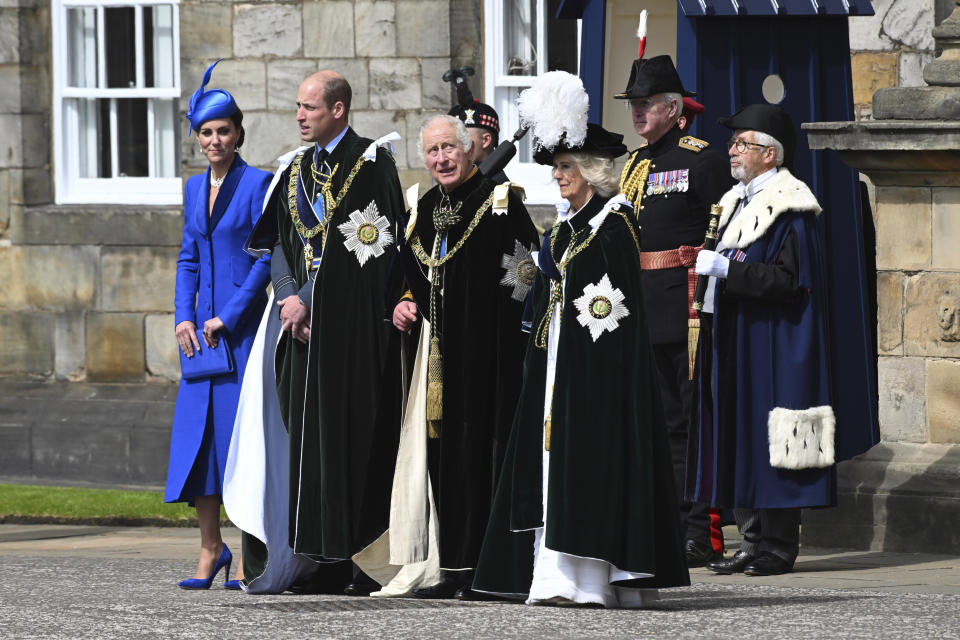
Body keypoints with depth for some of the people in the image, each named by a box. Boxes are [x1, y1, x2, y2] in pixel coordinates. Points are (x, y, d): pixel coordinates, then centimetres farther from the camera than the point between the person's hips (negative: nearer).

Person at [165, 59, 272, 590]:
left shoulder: (258, 183, -5)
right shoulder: (196, 188, 14)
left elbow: (267, 257, -9)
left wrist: (227, 316, -12)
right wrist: (183, 317, 3)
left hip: (243, 322, -6)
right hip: (202, 326, 6)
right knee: (196, 431, 2)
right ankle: (210, 549, 9)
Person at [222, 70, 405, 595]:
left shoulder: (371, 163, -3)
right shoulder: (295, 168, 17)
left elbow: (354, 246, -10)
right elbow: (279, 242, 13)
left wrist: (308, 300, -11)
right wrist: (291, 297, -4)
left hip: (349, 317, -6)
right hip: (298, 313, 6)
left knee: (342, 428, -8)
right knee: (296, 428, 1)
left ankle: (336, 560, -8)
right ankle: (300, 561, 1)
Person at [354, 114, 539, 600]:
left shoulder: (499, 203, -4)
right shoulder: (422, 210, 15)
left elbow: (528, 269, -10)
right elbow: (411, 274, 24)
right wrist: (404, 302, 5)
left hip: (486, 350, -6)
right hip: (440, 352, 6)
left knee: (482, 446, -7)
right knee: (444, 447, 5)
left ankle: (485, 568, -5)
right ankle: (452, 566, 8)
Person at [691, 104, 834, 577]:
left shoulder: (790, 210, -11)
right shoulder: (736, 203, 17)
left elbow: (790, 279, -19)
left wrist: (727, 269, -20)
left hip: (772, 344, -9)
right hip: (735, 344, 9)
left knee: (768, 442, -7)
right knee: (739, 438, 7)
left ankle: (778, 545, -3)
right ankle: (754, 539, 11)